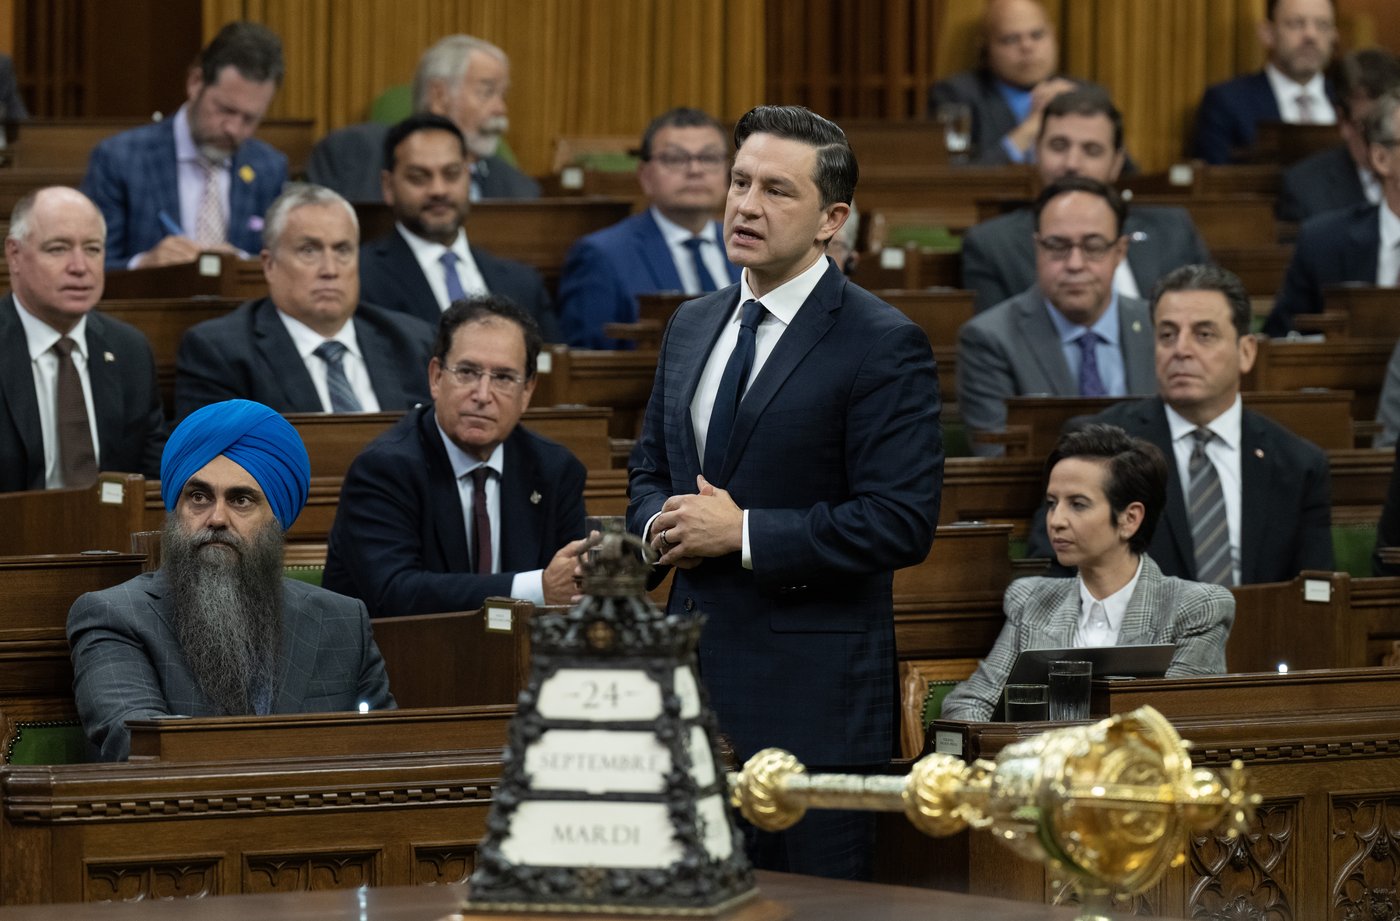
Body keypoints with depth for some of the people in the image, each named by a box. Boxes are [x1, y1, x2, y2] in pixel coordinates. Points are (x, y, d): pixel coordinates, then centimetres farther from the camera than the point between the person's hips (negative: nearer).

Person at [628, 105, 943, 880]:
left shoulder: (883, 345, -9)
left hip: (811, 693, -7)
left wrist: (744, 533, -17)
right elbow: (649, 471, 23)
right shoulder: (693, 327, 15)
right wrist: (661, 525, -2)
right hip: (696, 682, 7)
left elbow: (902, 522, -16)